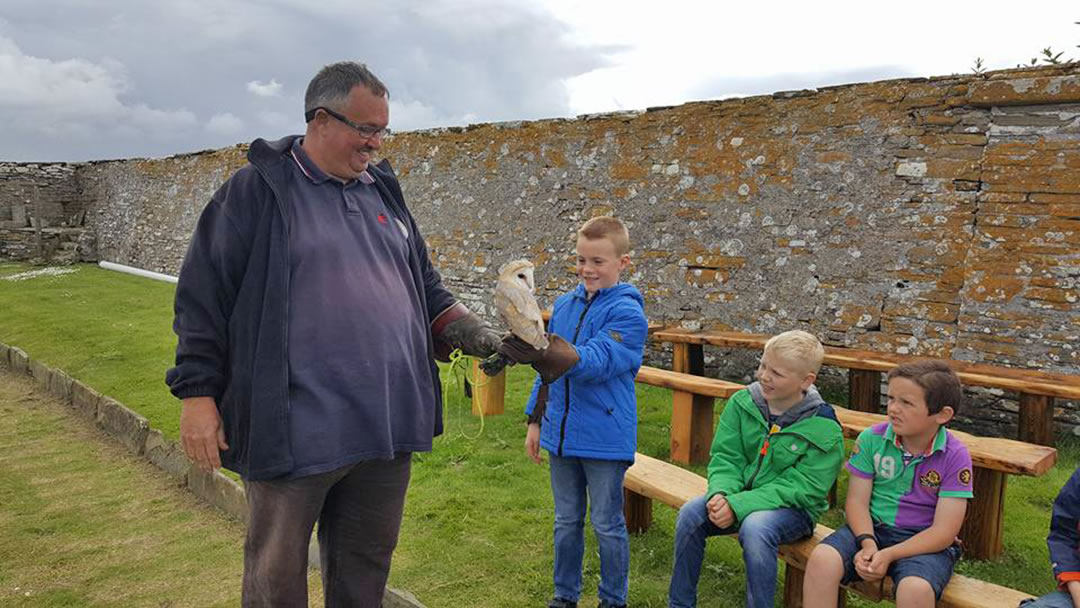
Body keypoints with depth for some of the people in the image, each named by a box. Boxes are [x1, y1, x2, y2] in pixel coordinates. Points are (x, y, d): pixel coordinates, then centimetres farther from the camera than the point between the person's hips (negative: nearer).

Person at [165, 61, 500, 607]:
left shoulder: (382, 191, 13)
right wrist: (198, 392, -8)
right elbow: (203, 293, -5)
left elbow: (423, 285, 20)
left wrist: (464, 327, 3)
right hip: (294, 433, -5)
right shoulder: (258, 189, -4)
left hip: (388, 424, 5)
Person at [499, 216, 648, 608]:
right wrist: (535, 421, 13)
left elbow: (597, 361, -28)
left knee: (607, 525, 9)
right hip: (561, 434, 6)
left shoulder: (627, 312, -13)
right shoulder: (564, 305, 6)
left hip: (605, 439, -5)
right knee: (566, 520, 18)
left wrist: (548, 355, -45)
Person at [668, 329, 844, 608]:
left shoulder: (824, 430, -14)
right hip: (739, 496, 4)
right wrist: (720, 493, -24)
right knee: (690, 514, -21)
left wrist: (737, 506, -26)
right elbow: (725, 458, -1)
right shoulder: (742, 403, -2)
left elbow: (800, 489, -18)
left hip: (793, 509, -4)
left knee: (755, 528, -35)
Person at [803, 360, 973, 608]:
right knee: (822, 558, -26)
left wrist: (888, 555, -22)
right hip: (871, 529, 2)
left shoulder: (955, 457, -10)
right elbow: (857, 500, -1)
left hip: (924, 541, -2)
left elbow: (944, 532, -12)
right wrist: (868, 543, -20)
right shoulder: (871, 438, -3)